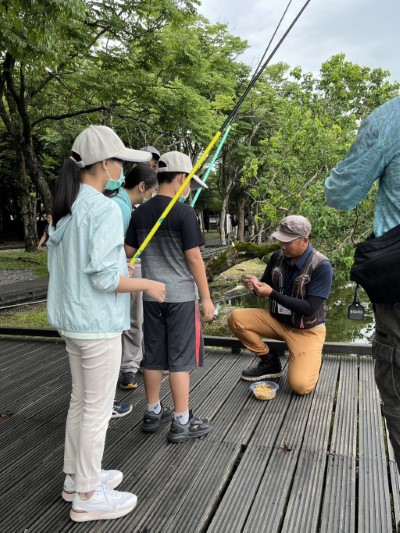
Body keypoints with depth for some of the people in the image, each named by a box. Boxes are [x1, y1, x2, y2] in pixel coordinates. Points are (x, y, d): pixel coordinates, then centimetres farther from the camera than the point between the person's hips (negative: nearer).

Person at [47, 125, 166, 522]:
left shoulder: (64, 208, 7)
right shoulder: (104, 209, -19)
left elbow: (59, 265, 12)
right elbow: (104, 278, -22)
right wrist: (147, 284, -8)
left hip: (71, 319, 9)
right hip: (98, 323, -8)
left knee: (80, 401, 20)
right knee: (97, 409, 6)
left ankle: (76, 477, 37)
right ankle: (86, 496, 23)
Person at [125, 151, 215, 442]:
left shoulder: (140, 212, 5)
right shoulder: (184, 212, -13)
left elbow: (127, 253, 9)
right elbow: (194, 258, -13)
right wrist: (206, 298, -7)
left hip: (151, 295, 6)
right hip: (181, 296, -6)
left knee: (154, 356, 14)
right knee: (180, 358, 3)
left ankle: (153, 413, 28)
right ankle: (182, 422, 14)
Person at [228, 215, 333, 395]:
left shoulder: (321, 266, -22)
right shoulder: (278, 257, -7)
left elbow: (310, 309, -26)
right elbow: (266, 288, 6)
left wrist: (272, 294, -30)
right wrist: (255, 285, -19)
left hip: (307, 330, -5)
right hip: (277, 320, 5)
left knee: (300, 385, -22)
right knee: (235, 318, -15)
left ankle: (312, 358, 14)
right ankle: (269, 361, 3)